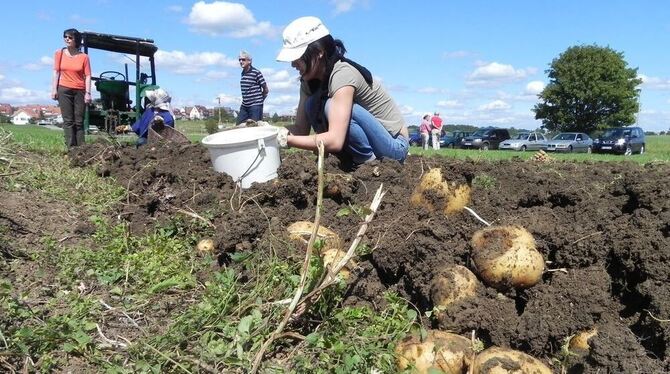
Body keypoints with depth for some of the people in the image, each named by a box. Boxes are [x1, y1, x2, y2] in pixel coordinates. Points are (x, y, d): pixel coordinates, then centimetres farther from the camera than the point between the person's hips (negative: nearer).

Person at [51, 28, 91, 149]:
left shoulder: (84, 57, 2)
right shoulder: (59, 53, 7)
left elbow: (87, 76, 0)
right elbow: (56, 72, 7)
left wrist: (88, 93, -8)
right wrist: (54, 89, 0)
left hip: (80, 91, -1)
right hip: (64, 90, 1)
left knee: (79, 122, 0)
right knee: (68, 121, -2)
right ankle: (71, 148, -4)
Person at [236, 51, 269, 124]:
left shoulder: (256, 73, -10)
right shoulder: (243, 73, 12)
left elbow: (266, 90, -6)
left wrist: (259, 100, 3)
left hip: (255, 106, -7)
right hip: (244, 106, 7)